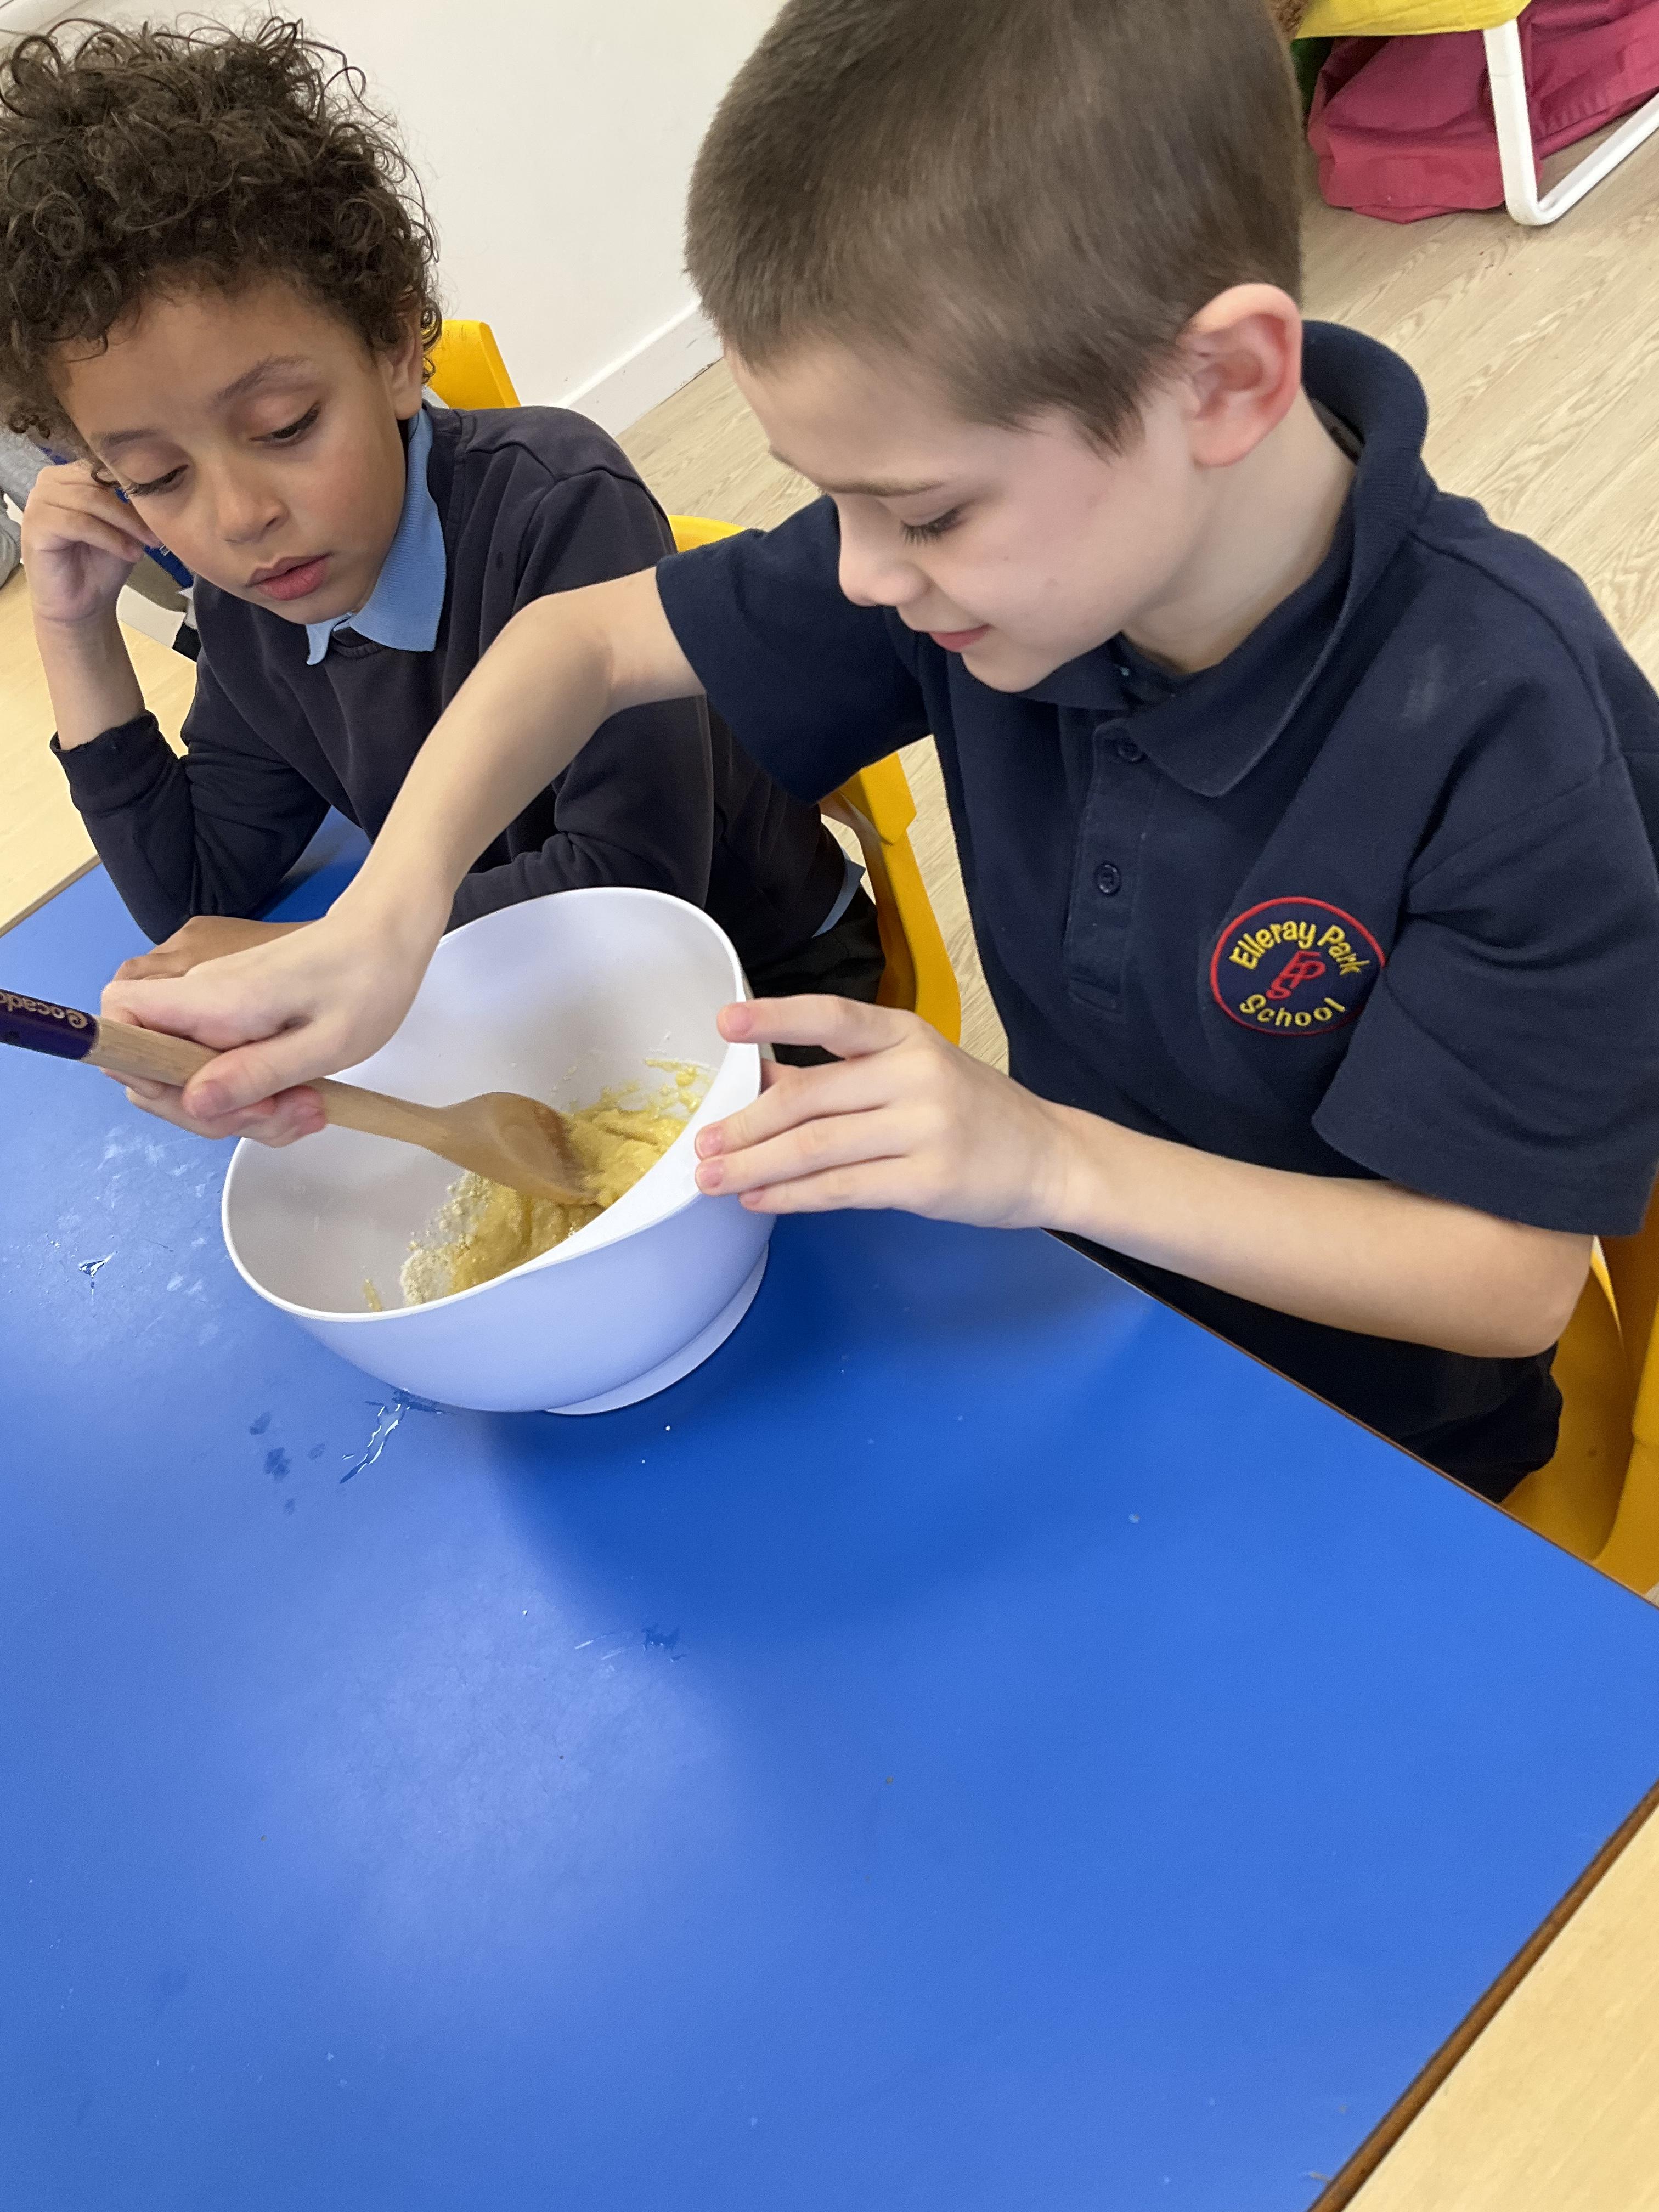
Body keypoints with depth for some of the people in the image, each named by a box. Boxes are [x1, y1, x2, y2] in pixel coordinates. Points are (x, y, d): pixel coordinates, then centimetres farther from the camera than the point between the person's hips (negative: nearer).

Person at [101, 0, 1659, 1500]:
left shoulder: (1503, 727, -30)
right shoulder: (993, 518, -15)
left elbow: (1514, 1275, -23)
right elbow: (587, 640, -3)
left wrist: (1048, 1161, -35)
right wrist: (383, 923, -20)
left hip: (1358, 1446, -4)